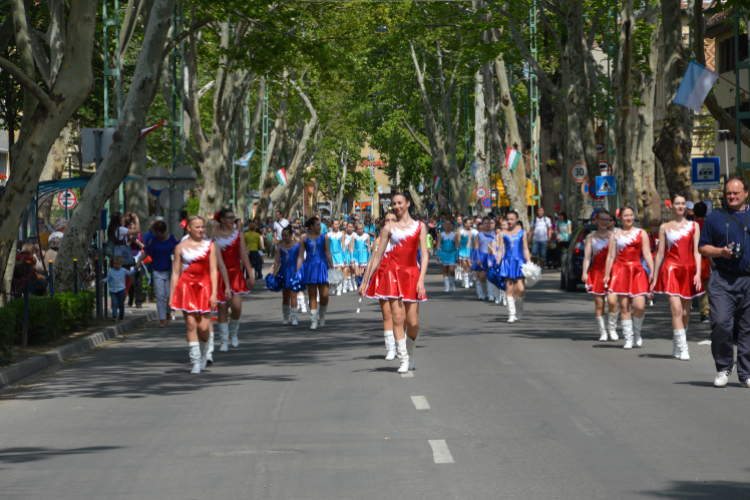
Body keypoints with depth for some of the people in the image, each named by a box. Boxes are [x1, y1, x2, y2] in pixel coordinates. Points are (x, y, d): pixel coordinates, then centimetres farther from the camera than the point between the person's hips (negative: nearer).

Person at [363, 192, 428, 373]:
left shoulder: (420, 227, 8)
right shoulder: (389, 229, 8)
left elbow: (424, 255, 2)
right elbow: (378, 256, 10)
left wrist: (421, 279, -9)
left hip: (412, 273, 0)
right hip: (393, 273, 0)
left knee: (413, 322, -3)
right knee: (398, 318, -11)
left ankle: (410, 353, 24)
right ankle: (403, 360, -6)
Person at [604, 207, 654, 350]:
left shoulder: (641, 233, 11)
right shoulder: (615, 235, 13)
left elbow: (647, 254, 5)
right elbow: (611, 256, 11)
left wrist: (653, 272, -5)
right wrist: (607, 275, 3)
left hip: (637, 271, -1)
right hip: (620, 271, 1)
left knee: (639, 306, -12)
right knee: (624, 307, -2)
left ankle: (637, 332, 13)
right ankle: (628, 338, 5)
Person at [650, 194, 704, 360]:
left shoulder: (693, 226, 10)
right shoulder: (665, 228, 8)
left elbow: (697, 251, 4)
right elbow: (660, 254, 11)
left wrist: (698, 273, -7)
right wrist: (654, 277, 10)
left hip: (688, 270, 2)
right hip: (671, 269, -2)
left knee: (685, 313, 5)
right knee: (676, 309, -16)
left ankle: (676, 348, 19)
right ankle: (682, 348, -17)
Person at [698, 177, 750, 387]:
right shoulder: (715, 218, 9)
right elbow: (703, 248, 10)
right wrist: (721, 252, -8)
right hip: (722, 280, -1)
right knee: (720, 323, -13)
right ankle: (723, 368, 4)